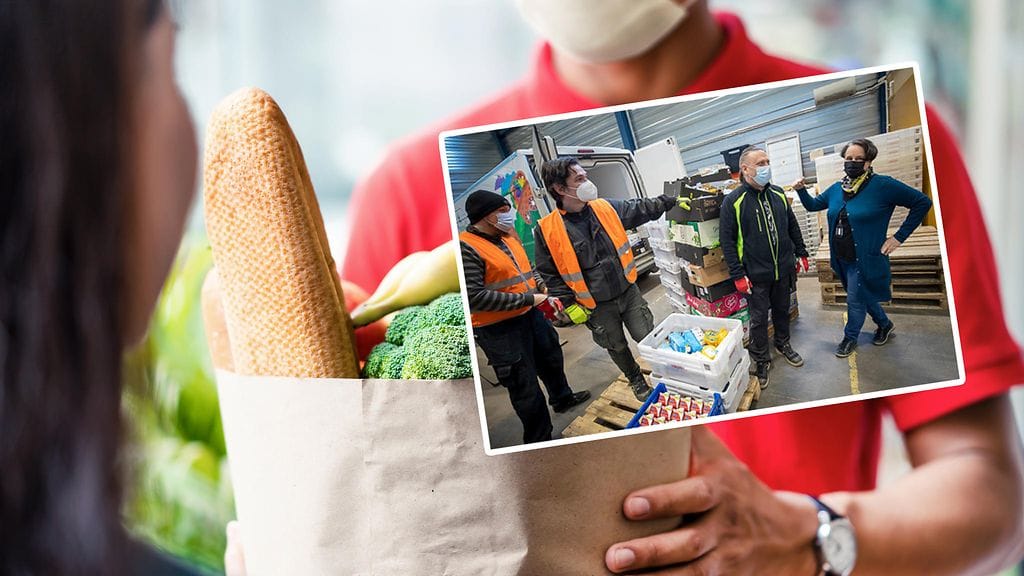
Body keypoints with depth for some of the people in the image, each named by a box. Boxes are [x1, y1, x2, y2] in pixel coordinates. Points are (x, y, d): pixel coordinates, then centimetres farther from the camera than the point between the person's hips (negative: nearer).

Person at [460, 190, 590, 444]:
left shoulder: (508, 237, 8)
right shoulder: (466, 249, -21)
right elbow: (474, 297, -29)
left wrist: (544, 296, 8)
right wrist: (527, 299, -24)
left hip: (529, 315, 9)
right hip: (499, 328, -9)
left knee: (551, 357, 28)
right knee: (525, 386, 0)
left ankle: (562, 398, 55)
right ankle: (539, 440, 15)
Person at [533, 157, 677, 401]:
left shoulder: (606, 208, -6)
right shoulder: (546, 230, -16)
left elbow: (640, 209, 6)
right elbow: (549, 275, -9)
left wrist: (669, 200, -2)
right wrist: (569, 305, -12)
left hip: (628, 292, 2)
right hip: (597, 306, -2)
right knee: (617, 347, 18)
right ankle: (636, 380, 42)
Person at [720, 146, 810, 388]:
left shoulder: (778, 194, 3)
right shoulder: (733, 201, -13)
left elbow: (793, 226, 15)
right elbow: (727, 241, -12)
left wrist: (801, 253, 13)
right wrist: (738, 275, -14)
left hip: (784, 269, 5)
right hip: (756, 275, -5)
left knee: (782, 309, 20)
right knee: (759, 318, 4)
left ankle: (783, 344, 41)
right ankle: (760, 360, 19)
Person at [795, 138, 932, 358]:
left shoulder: (883, 185, -18)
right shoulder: (837, 189, 2)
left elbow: (922, 202, -15)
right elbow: (812, 205, 15)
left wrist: (899, 237, -14)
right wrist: (801, 190, -6)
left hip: (865, 259, -6)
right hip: (842, 258, 7)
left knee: (856, 300, 5)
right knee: (864, 297, 21)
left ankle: (850, 338, 27)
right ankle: (885, 325, 44)